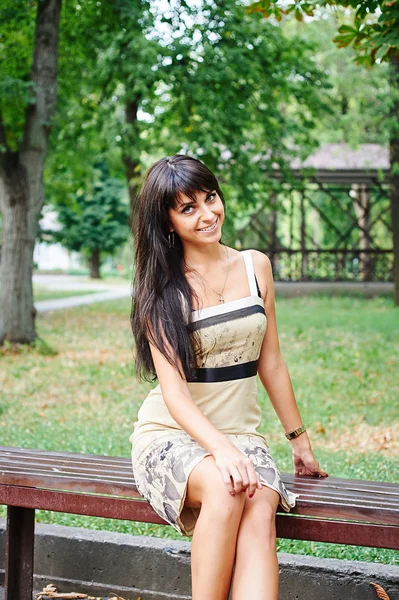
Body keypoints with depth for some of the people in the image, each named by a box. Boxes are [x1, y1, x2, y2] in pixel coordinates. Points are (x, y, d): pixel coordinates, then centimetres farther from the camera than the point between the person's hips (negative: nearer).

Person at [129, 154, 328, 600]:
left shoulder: (255, 267, 8)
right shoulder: (162, 288, -3)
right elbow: (174, 391, -12)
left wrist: (300, 441, 18)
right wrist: (221, 449, -29)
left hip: (242, 433, 3)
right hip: (171, 435, -3)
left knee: (261, 511, -30)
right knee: (226, 488, -36)